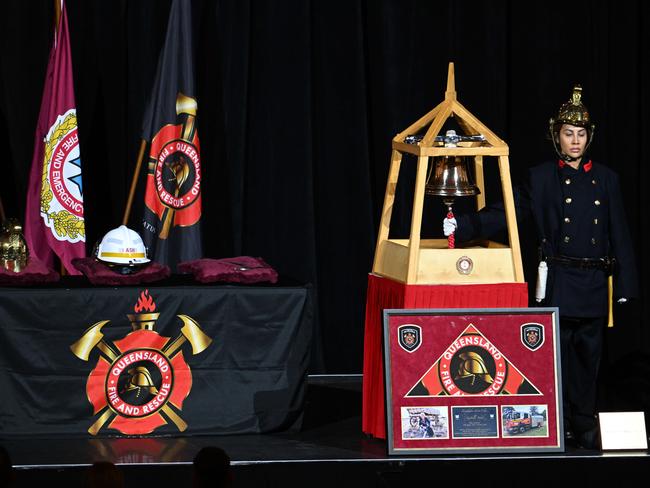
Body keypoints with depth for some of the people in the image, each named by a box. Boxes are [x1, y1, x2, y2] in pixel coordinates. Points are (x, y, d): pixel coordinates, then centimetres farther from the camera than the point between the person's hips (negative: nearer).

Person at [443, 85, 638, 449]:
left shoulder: (606, 179, 9)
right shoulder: (541, 178, 3)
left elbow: (620, 235, 8)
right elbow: (505, 214, -1)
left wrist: (624, 284, 3)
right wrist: (462, 227, -14)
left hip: (595, 283, 2)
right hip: (559, 283, -2)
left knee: (589, 356, 6)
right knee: (556, 355, -2)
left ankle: (585, 424, 15)